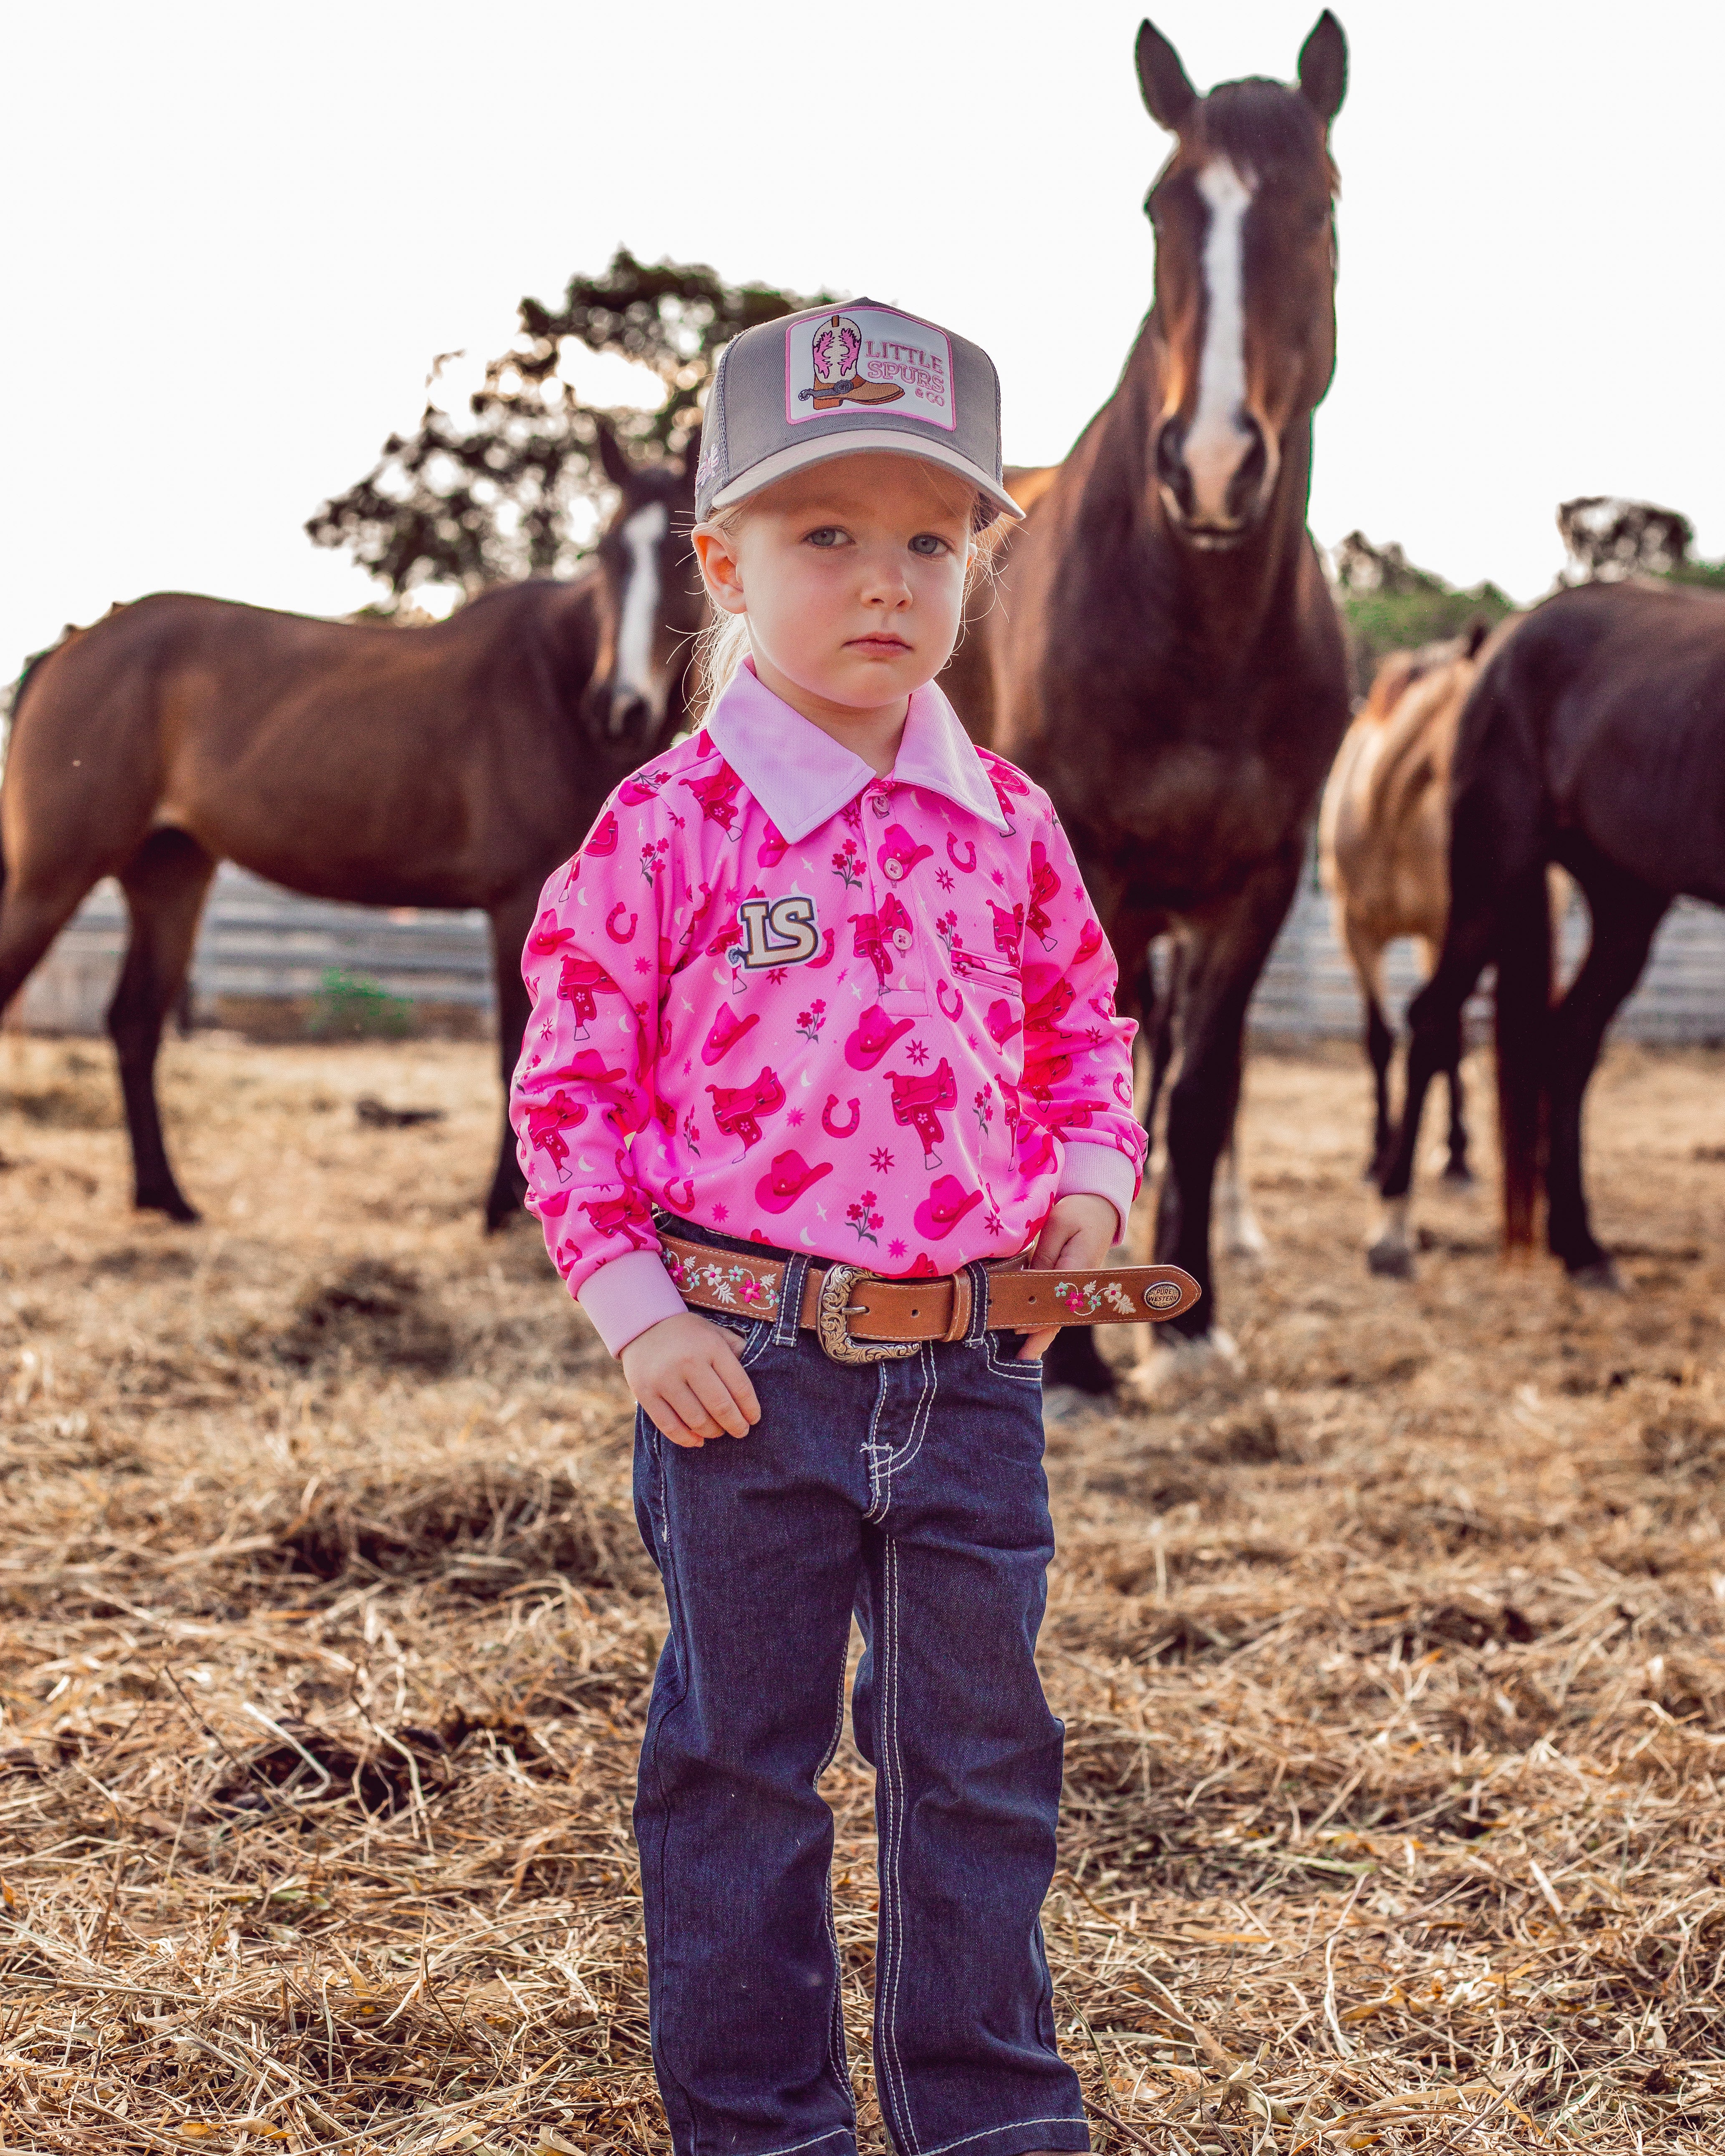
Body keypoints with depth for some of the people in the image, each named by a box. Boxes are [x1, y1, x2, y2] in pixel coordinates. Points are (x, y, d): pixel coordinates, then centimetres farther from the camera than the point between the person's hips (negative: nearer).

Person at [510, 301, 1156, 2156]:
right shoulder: (666, 828, -7)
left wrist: (1091, 1175, 2)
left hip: (974, 1368, 4)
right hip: (747, 1369, -3)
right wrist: (636, 1309, -10)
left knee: (980, 1758, 13)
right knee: (740, 1759, 9)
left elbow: (1083, 1021, 19)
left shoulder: (1005, 825, 5)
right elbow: (571, 1079, -4)